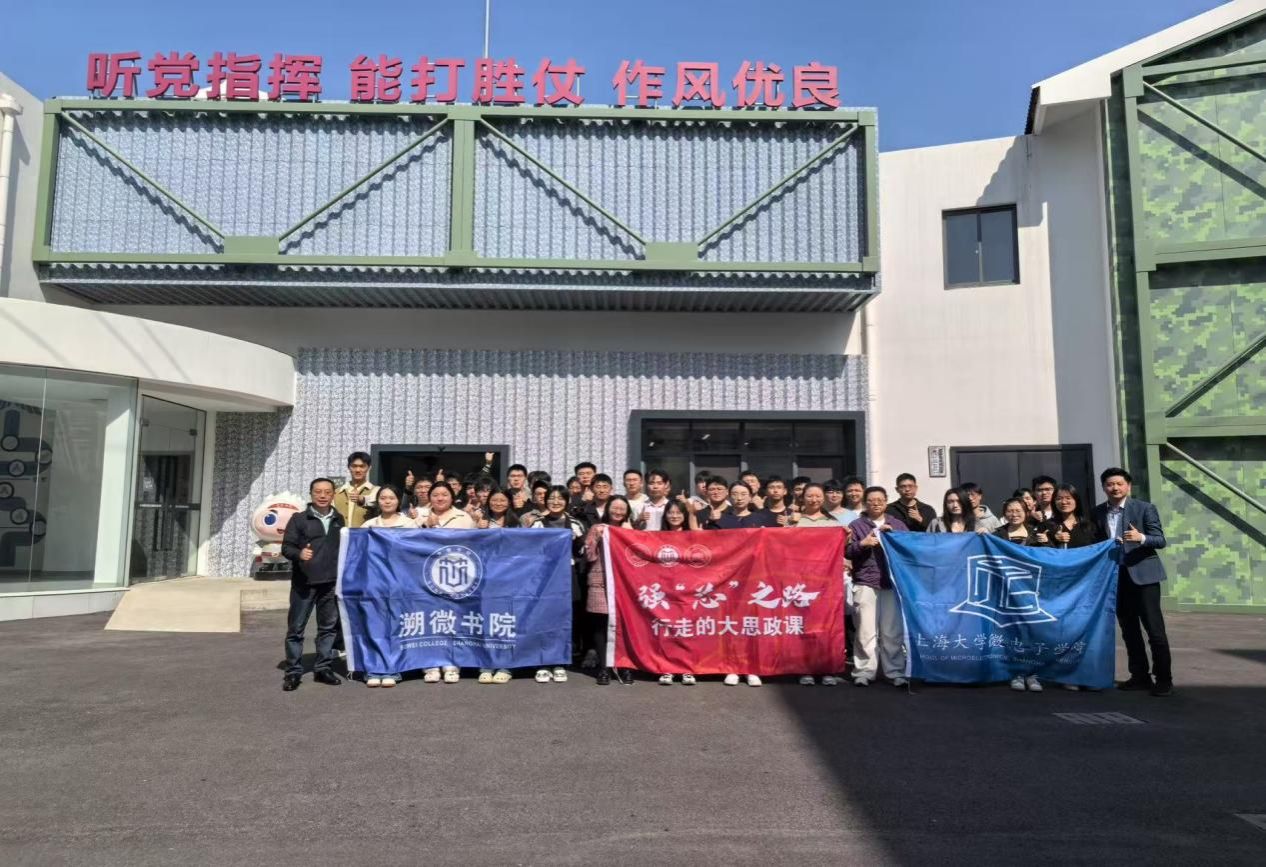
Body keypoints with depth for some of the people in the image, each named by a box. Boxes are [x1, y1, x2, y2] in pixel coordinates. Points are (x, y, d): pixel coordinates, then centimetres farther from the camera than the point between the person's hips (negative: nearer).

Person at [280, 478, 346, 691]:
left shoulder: (340, 520, 11)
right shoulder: (299, 519, 3)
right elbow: (286, 546, -2)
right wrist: (299, 553, -21)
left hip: (331, 582, 3)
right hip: (304, 581, -2)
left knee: (328, 627, 8)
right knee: (296, 628, 1)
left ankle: (323, 668, 18)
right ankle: (293, 671, 8)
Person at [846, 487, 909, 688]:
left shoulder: (898, 524, 17)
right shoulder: (856, 525, 11)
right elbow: (846, 552, 4)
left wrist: (893, 534, -5)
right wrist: (862, 543, -12)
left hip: (892, 583, 2)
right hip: (865, 584, -1)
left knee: (893, 631, 0)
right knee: (866, 631, -4)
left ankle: (896, 672, 9)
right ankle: (864, 672, 2)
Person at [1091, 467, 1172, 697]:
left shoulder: (1145, 508, -5)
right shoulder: (1098, 512, 7)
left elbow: (1161, 540, -10)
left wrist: (1141, 538, -28)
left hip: (1143, 574, -5)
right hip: (1115, 575, 5)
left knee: (1154, 628, -5)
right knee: (1128, 629, 10)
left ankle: (1164, 679, 3)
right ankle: (1140, 676, 19)